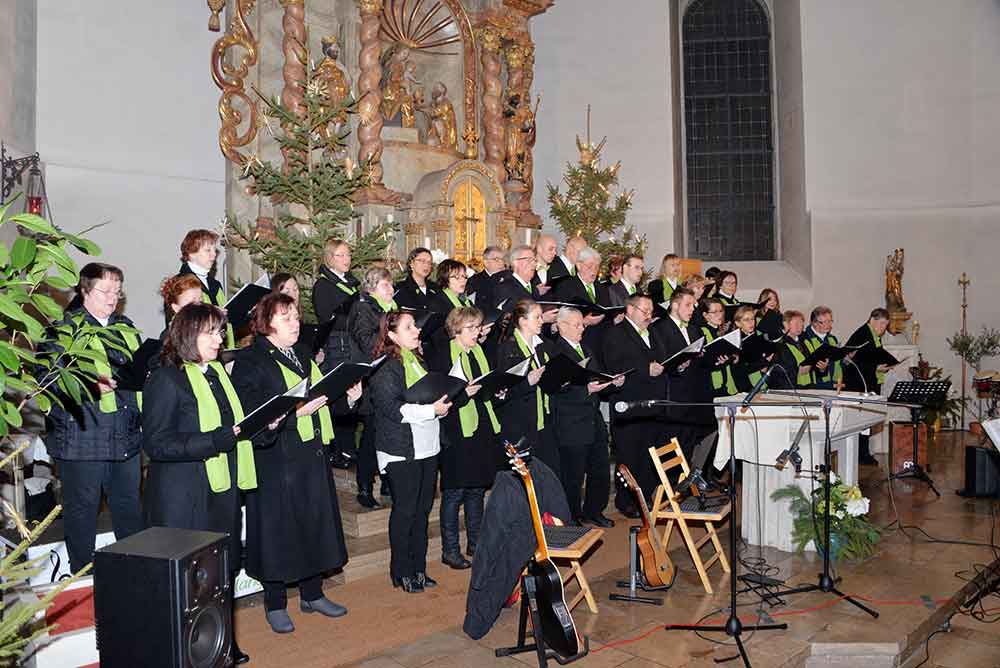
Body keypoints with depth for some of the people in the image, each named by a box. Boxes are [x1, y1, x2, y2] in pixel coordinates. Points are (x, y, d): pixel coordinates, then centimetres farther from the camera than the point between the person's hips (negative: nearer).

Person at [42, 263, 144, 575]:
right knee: (82, 508, 4)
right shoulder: (65, 329, -5)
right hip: (82, 437, -6)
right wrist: (89, 385, -24)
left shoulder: (125, 327, 16)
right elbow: (50, 378, -12)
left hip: (126, 434, 6)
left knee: (129, 506, 14)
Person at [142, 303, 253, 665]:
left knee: (223, 570, 13)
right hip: (185, 500, -7)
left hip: (223, 492, 7)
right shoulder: (166, 379, -11)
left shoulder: (217, 372, 14)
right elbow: (157, 444, -19)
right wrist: (222, 437, -24)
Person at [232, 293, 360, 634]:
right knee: (278, 530, 3)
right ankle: (275, 605, 19)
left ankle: (313, 594, 30)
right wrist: (295, 411, -26)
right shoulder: (250, 363, -9)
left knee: (316, 523, 14)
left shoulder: (304, 354, 14)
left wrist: (347, 398, 2)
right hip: (276, 461, -7)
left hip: (312, 456, 7)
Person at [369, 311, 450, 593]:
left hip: (427, 447, 8)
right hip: (401, 450, -8)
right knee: (405, 510, 1)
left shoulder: (418, 361, 14)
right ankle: (401, 572, 14)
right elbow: (392, 408, -19)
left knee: (422, 508, 13)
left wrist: (442, 405, 4)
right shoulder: (385, 367, -12)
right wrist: (431, 409, -20)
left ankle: (419, 568, 24)